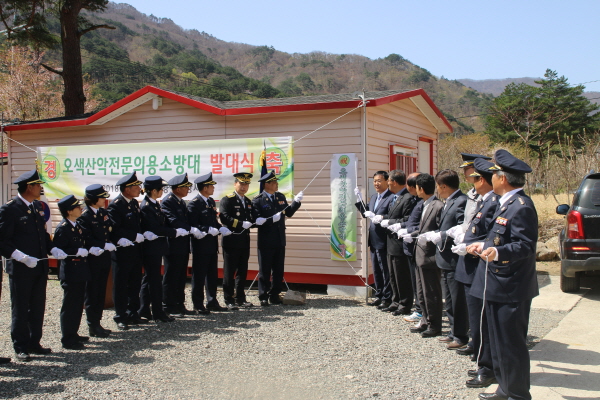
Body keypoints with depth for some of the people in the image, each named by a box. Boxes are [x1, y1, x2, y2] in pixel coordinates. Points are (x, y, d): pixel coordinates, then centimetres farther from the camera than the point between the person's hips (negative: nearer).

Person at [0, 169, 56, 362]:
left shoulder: (37, 206, 11)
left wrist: (53, 250, 2)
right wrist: (22, 257, -24)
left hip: (40, 266, 7)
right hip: (20, 269, -7)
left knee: (38, 308, 13)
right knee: (20, 309, 5)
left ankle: (34, 343, 25)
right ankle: (21, 348, 15)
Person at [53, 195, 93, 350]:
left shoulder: (77, 226, 13)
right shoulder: (62, 228, -15)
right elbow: (58, 250, -20)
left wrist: (91, 249, 3)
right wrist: (78, 252, -25)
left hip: (80, 271, 9)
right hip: (70, 272, -9)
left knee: (78, 303, 15)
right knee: (70, 305, -2)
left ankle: (73, 334, 27)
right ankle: (67, 339, 5)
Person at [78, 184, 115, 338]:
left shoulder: (104, 213, 10)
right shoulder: (84, 217, -13)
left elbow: (110, 231, 16)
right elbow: (87, 240, -18)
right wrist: (104, 246, -21)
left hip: (104, 258, 7)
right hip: (92, 260, -7)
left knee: (101, 292, 12)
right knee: (92, 293, 1)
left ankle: (97, 323, 21)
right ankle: (93, 327, 8)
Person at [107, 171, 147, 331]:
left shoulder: (135, 203, 11)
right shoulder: (115, 206, -14)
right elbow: (115, 230, -20)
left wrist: (136, 237, -1)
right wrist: (135, 237, -21)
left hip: (136, 251, 8)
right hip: (122, 252, -8)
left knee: (135, 285, 13)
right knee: (120, 286, 3)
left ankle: (133, 314, 23)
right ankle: (121, 317, 11)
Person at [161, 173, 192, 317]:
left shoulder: (182, 202, 17)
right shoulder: (167, 201, -11)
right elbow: (173, 221, -22)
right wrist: (190, 229, -28)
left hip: (183, 245, 9)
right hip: (173, 245, -9)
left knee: (181, 277, 13)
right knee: (171, 277, -1)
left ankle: (180, 305, 20)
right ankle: (169, 307, 6)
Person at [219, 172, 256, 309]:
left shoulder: (248, 202, 18)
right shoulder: (227, 200, -6)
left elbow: (251, 219, 19)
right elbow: (224, 218, -18)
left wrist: (256, 221, -4)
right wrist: (241, 224, -25)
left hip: (245, 242, 7)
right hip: (231, 242, -7)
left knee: (242, 272, 12)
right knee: (229, 272, 0)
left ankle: (240, 299, 21)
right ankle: (229, 300, 6)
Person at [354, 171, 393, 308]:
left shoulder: (391, 198, -15)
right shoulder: (373, 197, 14)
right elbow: (365, 213, 16)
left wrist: (376, 217, -25)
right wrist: (359, 199, 8)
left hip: (383, 240, -9)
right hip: (373, 240, 9)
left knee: (385, 270, 1)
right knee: (376, 270, 16)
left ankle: (387, 298, 10)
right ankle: (379, 295, 26)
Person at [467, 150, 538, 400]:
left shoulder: (521, 206, -18)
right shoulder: (506, 204, 14)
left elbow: (525, 245, -25)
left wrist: (497, 252, -39)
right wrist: (484, 246, 28)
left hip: (510, 290, -10)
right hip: (497, 286, 10)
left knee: (511, 344, 0)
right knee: (499, 342, 17)